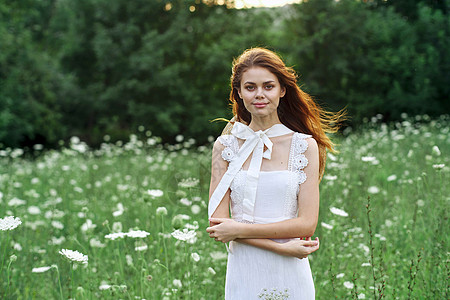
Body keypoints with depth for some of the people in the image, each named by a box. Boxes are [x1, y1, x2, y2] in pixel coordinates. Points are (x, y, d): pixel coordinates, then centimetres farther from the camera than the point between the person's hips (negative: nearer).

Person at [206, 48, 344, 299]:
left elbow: (307, 223, -7)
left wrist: (241, 229, -12)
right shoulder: (225, 147, 0)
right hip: (245, 273, 1)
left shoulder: (305, 146, -2)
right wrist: (282, 246, -15)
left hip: (291, 275, 0)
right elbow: (217, 222, -7)